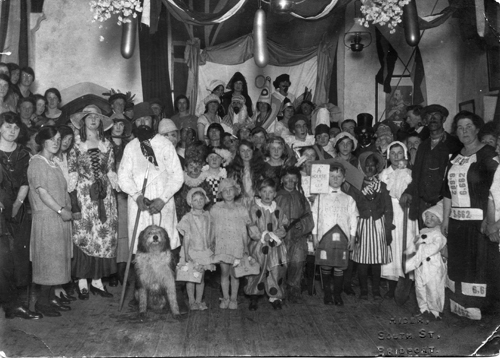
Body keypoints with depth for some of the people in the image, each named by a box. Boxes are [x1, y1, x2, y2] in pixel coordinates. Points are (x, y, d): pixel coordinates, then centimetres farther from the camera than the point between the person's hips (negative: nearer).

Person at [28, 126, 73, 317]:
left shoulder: (53, 163, 17)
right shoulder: (37, 162, -8)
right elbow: (41, 191, -15)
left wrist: (68, 210, 6)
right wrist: (60, 210, -16)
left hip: (60, 217, 8)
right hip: (46, 217, -8)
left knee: (58, 257, 10)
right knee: (49, 258, -4)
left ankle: (51, 296, 19)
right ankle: (42, 301, 5)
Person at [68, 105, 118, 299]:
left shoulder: (106, 144, 12)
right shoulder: (76, 144, 2)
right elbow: (71, 173, -3)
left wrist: (118, 192, 6)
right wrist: (73, 199, -9)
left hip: (104, 194, 4)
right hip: (83, 194, -3)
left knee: (104, 236, 2)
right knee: (83, 235, -3)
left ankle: (97, 280, 11)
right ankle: (82, 282, 6)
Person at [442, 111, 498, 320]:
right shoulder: (455, 157, 14)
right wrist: (445, 218, 11)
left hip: (478, 220, -6)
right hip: (456, 221, 6)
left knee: (479, 263, -1)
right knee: (458, 263, 11)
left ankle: (479, 309, 10)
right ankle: (461, 307, 23)